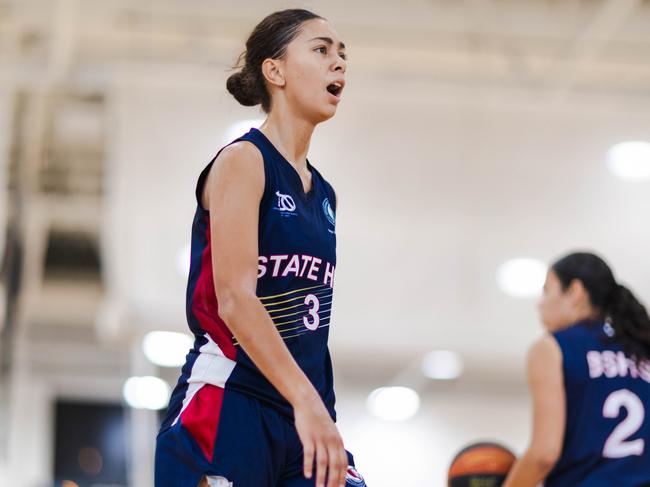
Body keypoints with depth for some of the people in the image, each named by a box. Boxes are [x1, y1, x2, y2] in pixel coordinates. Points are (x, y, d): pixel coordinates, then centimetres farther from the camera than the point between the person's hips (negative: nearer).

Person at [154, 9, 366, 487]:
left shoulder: (324, 194, 17)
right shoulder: (242, 161, -5)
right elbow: (234, 299, -18)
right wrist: (305, 400, -27)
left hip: (305, 413, 7)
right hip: (227, 407, -7)